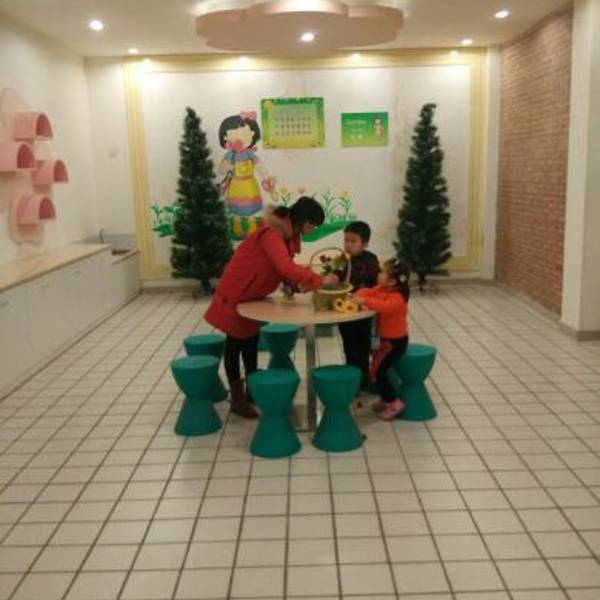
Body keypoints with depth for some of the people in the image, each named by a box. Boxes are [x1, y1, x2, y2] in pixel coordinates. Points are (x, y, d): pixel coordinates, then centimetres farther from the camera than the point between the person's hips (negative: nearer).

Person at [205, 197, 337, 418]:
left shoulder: (289, 233, -2)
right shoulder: (271, 232, -31)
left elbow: (284, 266, -1)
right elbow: (285, 267, -43)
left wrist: (298, 284, -20)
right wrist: (319, 280, -39)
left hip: (254, 294, 9)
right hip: (237, 292, -9)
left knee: (251, 339, 17)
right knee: (236, 341, 3)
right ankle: (237, 399, 14)